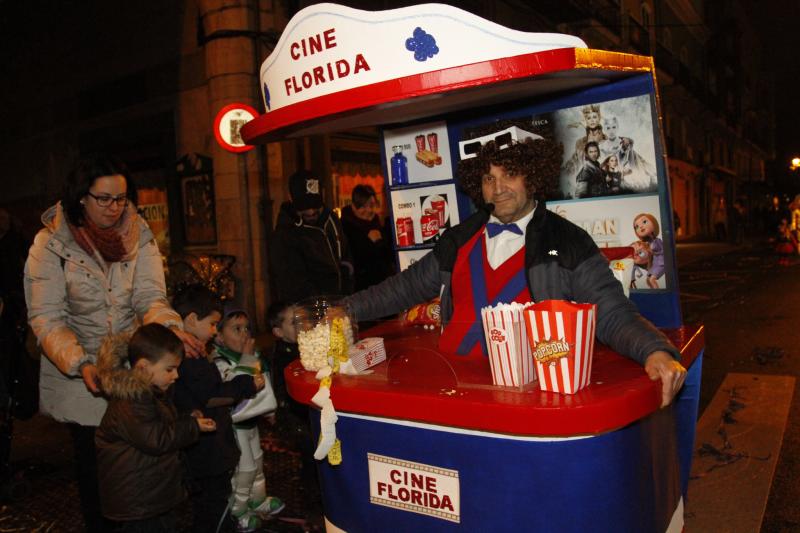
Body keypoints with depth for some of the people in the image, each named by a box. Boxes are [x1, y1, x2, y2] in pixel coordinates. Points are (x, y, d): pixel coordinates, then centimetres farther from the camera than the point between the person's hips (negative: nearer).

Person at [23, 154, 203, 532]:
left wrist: (170, 326, -34)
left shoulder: (139, 237, -3)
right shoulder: (51, 243, -10)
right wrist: (81, 364, -29)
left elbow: (149, 296, -12)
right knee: (93, 462, 12)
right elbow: (47, 318, -14)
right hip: (80, 375, -2)